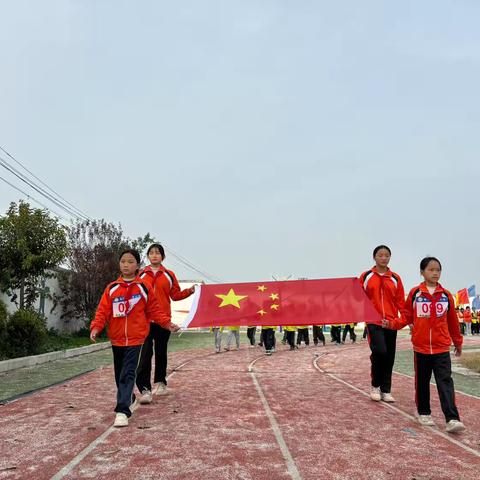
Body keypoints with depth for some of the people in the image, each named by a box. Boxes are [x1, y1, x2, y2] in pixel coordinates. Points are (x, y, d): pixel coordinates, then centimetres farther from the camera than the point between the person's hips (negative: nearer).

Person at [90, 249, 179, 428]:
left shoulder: (144, 288, -1)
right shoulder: (111, 288, 2)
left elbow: (154, 310, 5)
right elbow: (103, 311, -2)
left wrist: (167, 323, -4)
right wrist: (96, 327, -17)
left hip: (135, 339, -3)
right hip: (116, 339, 3)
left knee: (128, 374, -12)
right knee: (119, 374, 18)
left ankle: (122, 411, -15)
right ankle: (128, 399, 40)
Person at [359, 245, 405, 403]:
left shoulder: (395, 278, 8)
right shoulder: (366, 276, 3)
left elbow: (401, 301, 7)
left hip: (391, 322, 3)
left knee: (389, 357, 5)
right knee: (380, 351, -16)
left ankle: (386, 390, 19)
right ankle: (375, 386, 6)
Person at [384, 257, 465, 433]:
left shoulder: (446, 295, 1)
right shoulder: (415, 293, -2)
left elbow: (452, 321, 11)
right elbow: (407, 317, 4)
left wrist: (458, 342, 20)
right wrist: (392, 323, -12)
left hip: (442, 348, 0)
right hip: (421, 347, 0)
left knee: (445, 381, -6)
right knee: (422, 382, 11)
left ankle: (452, 419, -8)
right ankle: (424, 413, 26)